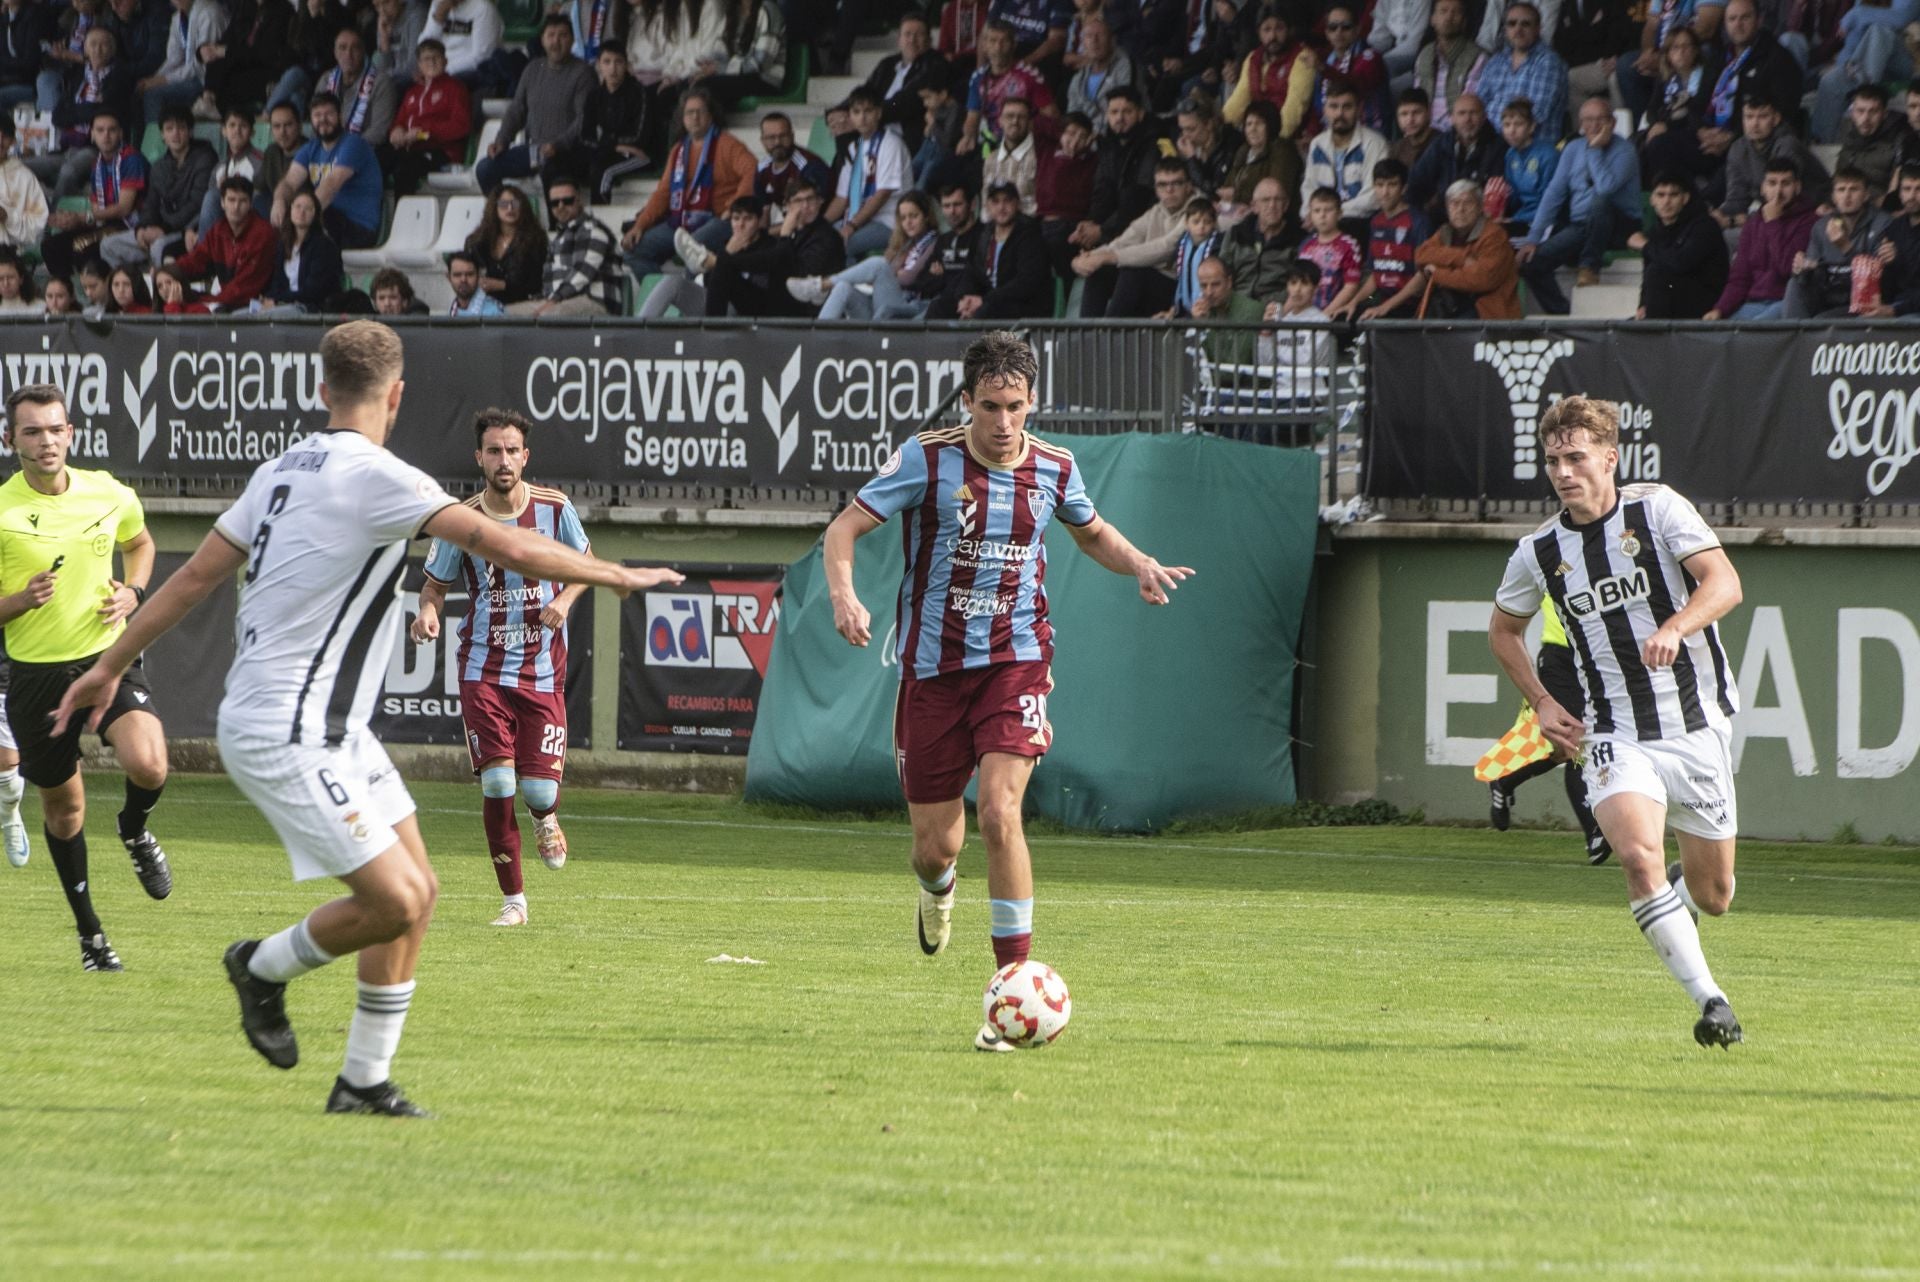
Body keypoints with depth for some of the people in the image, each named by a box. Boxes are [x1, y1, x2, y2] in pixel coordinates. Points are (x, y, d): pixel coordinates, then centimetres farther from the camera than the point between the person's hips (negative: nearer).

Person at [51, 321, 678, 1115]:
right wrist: (614, 576, -8)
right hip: (286, 735, -10)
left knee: (415, 891, 8)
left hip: (329, 729, 10)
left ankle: (364, 1081, 13)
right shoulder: (375, 476, -16)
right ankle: (264, 967, 11)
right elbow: (509, 550, -21)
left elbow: (197, 575, 15)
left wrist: (110, 667, 23)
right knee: (394, 901, -14)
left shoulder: (285, 469, 11)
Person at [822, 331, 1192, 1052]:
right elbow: (844, 528, -5)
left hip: (1015, 662, 0)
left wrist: (1140, 565, 2)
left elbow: (1091, 532, 22)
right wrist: (843, 594, -26)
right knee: (935, 844, 6)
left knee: (999, 811, -22)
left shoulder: (1052, 468, 1)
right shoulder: (927, 460, -8)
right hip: (933, 668, 0)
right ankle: (938, 887, 48)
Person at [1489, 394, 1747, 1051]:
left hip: (1697, 727, -1)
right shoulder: (1540, 552, 2)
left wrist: (1674, 627, -37)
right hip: (1615, 737, 1)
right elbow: (1503, 628, 20)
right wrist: (1541, 703, 7)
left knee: (1712, 894, 7)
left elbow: (1725, 583, -18)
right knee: (1638, 855, -27)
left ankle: (1676, 896, 46)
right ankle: (1708, 999, -21)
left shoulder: (1658, 509, -7)